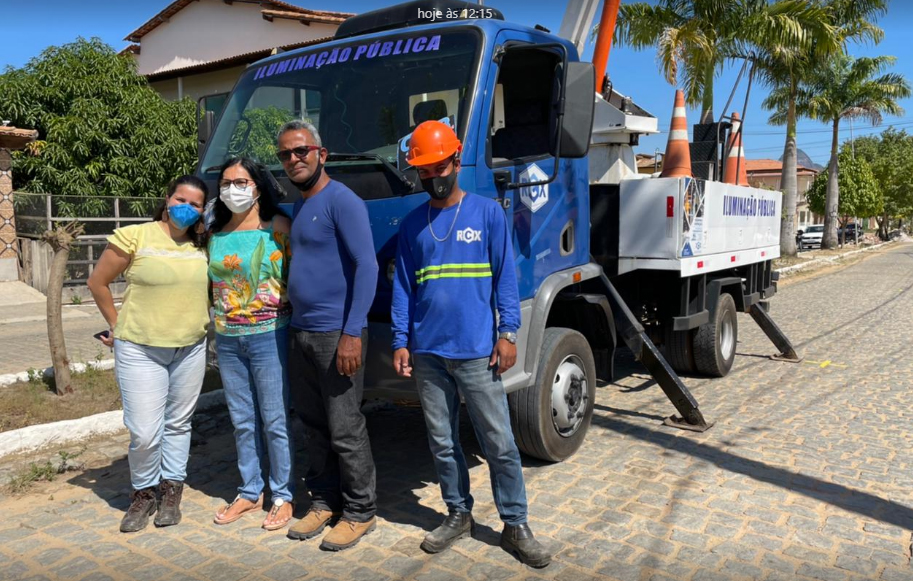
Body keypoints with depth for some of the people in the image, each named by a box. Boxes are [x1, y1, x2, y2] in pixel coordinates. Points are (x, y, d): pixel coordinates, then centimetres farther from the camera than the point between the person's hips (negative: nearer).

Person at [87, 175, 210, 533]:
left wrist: (201, 320, 6)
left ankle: (171, 492, 29)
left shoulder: (202, 245, 3)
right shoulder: (134, 236, -8)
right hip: (140, 349, -4)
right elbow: (97, 282, 0)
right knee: (144, 432, -4)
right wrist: (116, 324, 4)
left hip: (191, 349, 4)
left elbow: (211, 288, 18)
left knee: (178, 424, 14)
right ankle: (143, 494, 21)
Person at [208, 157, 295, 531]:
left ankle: (283, 496, 15)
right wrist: (212, 316, 6)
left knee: (275, 421, 1)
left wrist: (296, 321, -14)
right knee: (242, 422, 14)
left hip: (269, 335, -5)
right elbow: (210, 282, 19)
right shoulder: (215, 233, 11)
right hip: (227, 339, 6)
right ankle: (249, 492, 27)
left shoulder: (277, 227, -5)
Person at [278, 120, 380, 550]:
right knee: (314, 425, 15)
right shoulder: (296, 209, 16)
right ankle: (324, 501, 28)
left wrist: (352, 333, -23)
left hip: (335, 335, -8)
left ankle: (360, 512, 14)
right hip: (300, 333, 9)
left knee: (345, 430, 0)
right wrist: (296, 324, 13)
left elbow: (366, 267, -17)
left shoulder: (341, 201, -10)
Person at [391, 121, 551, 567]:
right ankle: (458, 515, 28)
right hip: (427, 352, 3)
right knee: (442, 442, 12)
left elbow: (505, 277, -1)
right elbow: (403, 287, 10)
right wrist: (401, 342, 4)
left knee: (499, 443, 1)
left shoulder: (488, 213, 1)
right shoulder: (412, 224, 9)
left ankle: (515, 526, 15)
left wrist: (508, 333, -9)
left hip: (476, 350, -3)